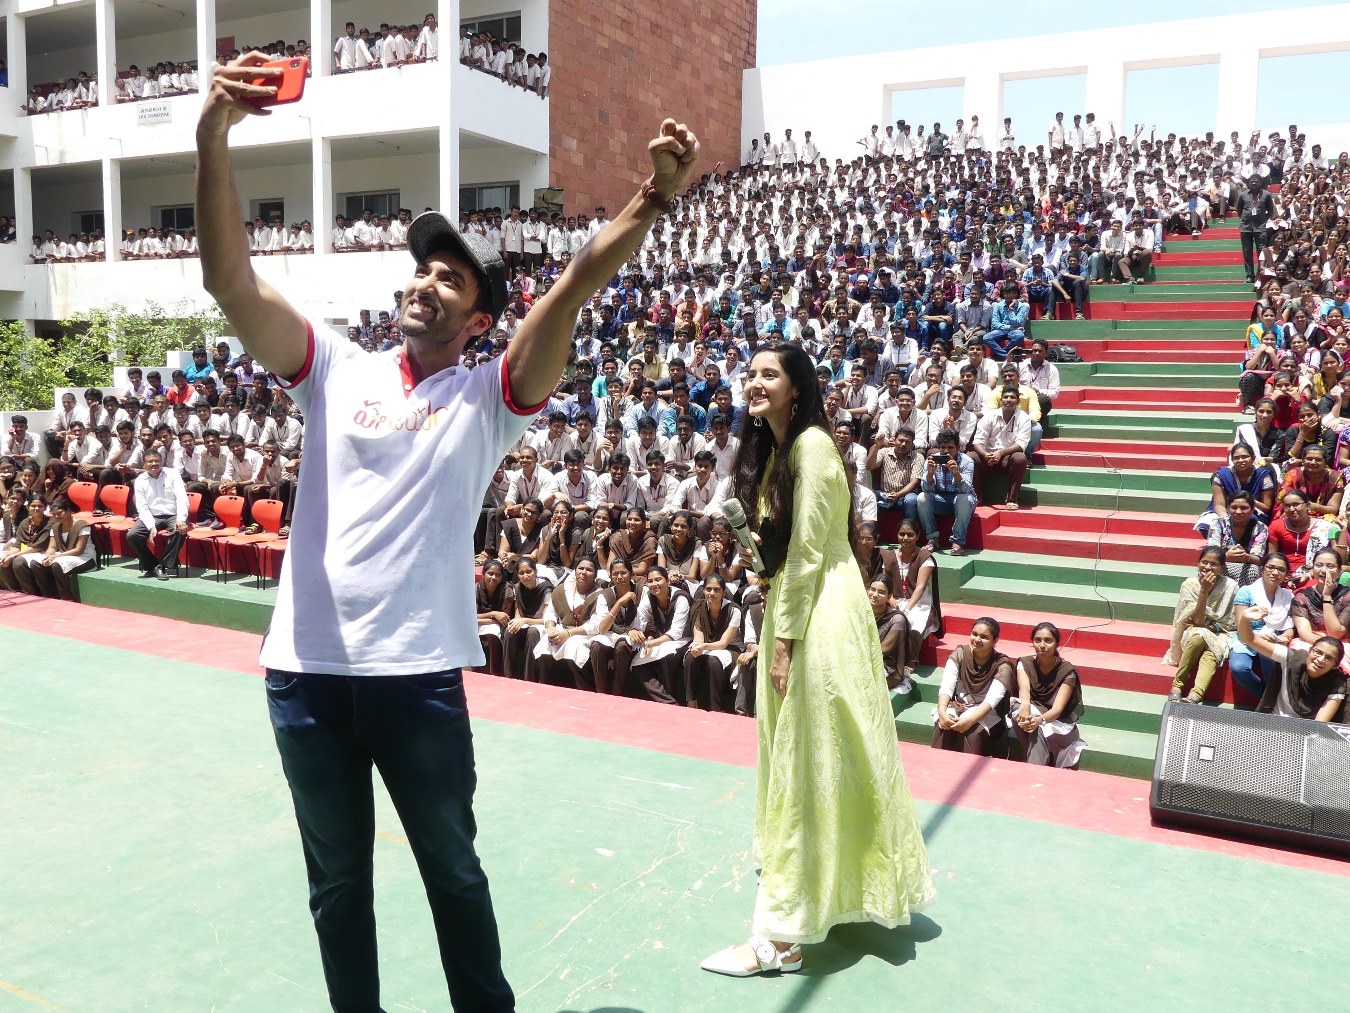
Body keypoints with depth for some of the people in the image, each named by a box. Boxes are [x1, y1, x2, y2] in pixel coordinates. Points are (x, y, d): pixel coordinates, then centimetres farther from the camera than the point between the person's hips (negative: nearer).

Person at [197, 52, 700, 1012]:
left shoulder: (489, 399, 0)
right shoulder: (336, 370, 5)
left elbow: (573, 291, -13)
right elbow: (233, 283, -6)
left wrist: (653, 198, -25)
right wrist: (214, 139, -18)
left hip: (419, 674, -2)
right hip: (305, 669, 2)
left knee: (454, 871, 16)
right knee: (338, 883, 18)